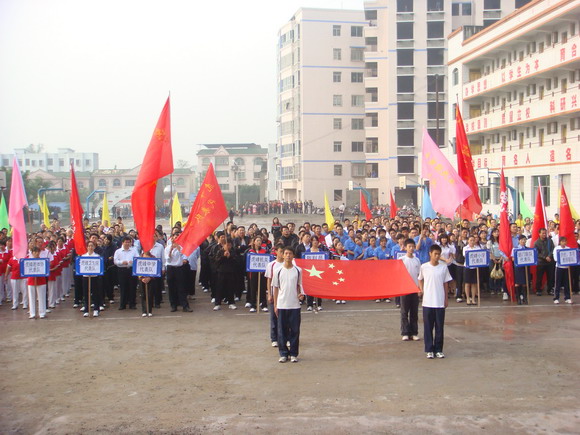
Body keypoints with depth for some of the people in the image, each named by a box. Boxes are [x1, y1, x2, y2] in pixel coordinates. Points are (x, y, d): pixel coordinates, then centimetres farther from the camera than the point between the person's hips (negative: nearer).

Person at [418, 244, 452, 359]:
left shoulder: (444, 267, 2)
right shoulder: (424, 267, 0)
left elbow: (445, 284, 8)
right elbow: (420, 280, 15)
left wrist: (446, 299, 6)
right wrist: (422, 291, 1)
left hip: (440, 302, 1)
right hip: (427, 302, -1)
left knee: (439, 327, 6)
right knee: (428, 327, 4)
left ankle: (438, 349, 16)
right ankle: (429, 350, 12)